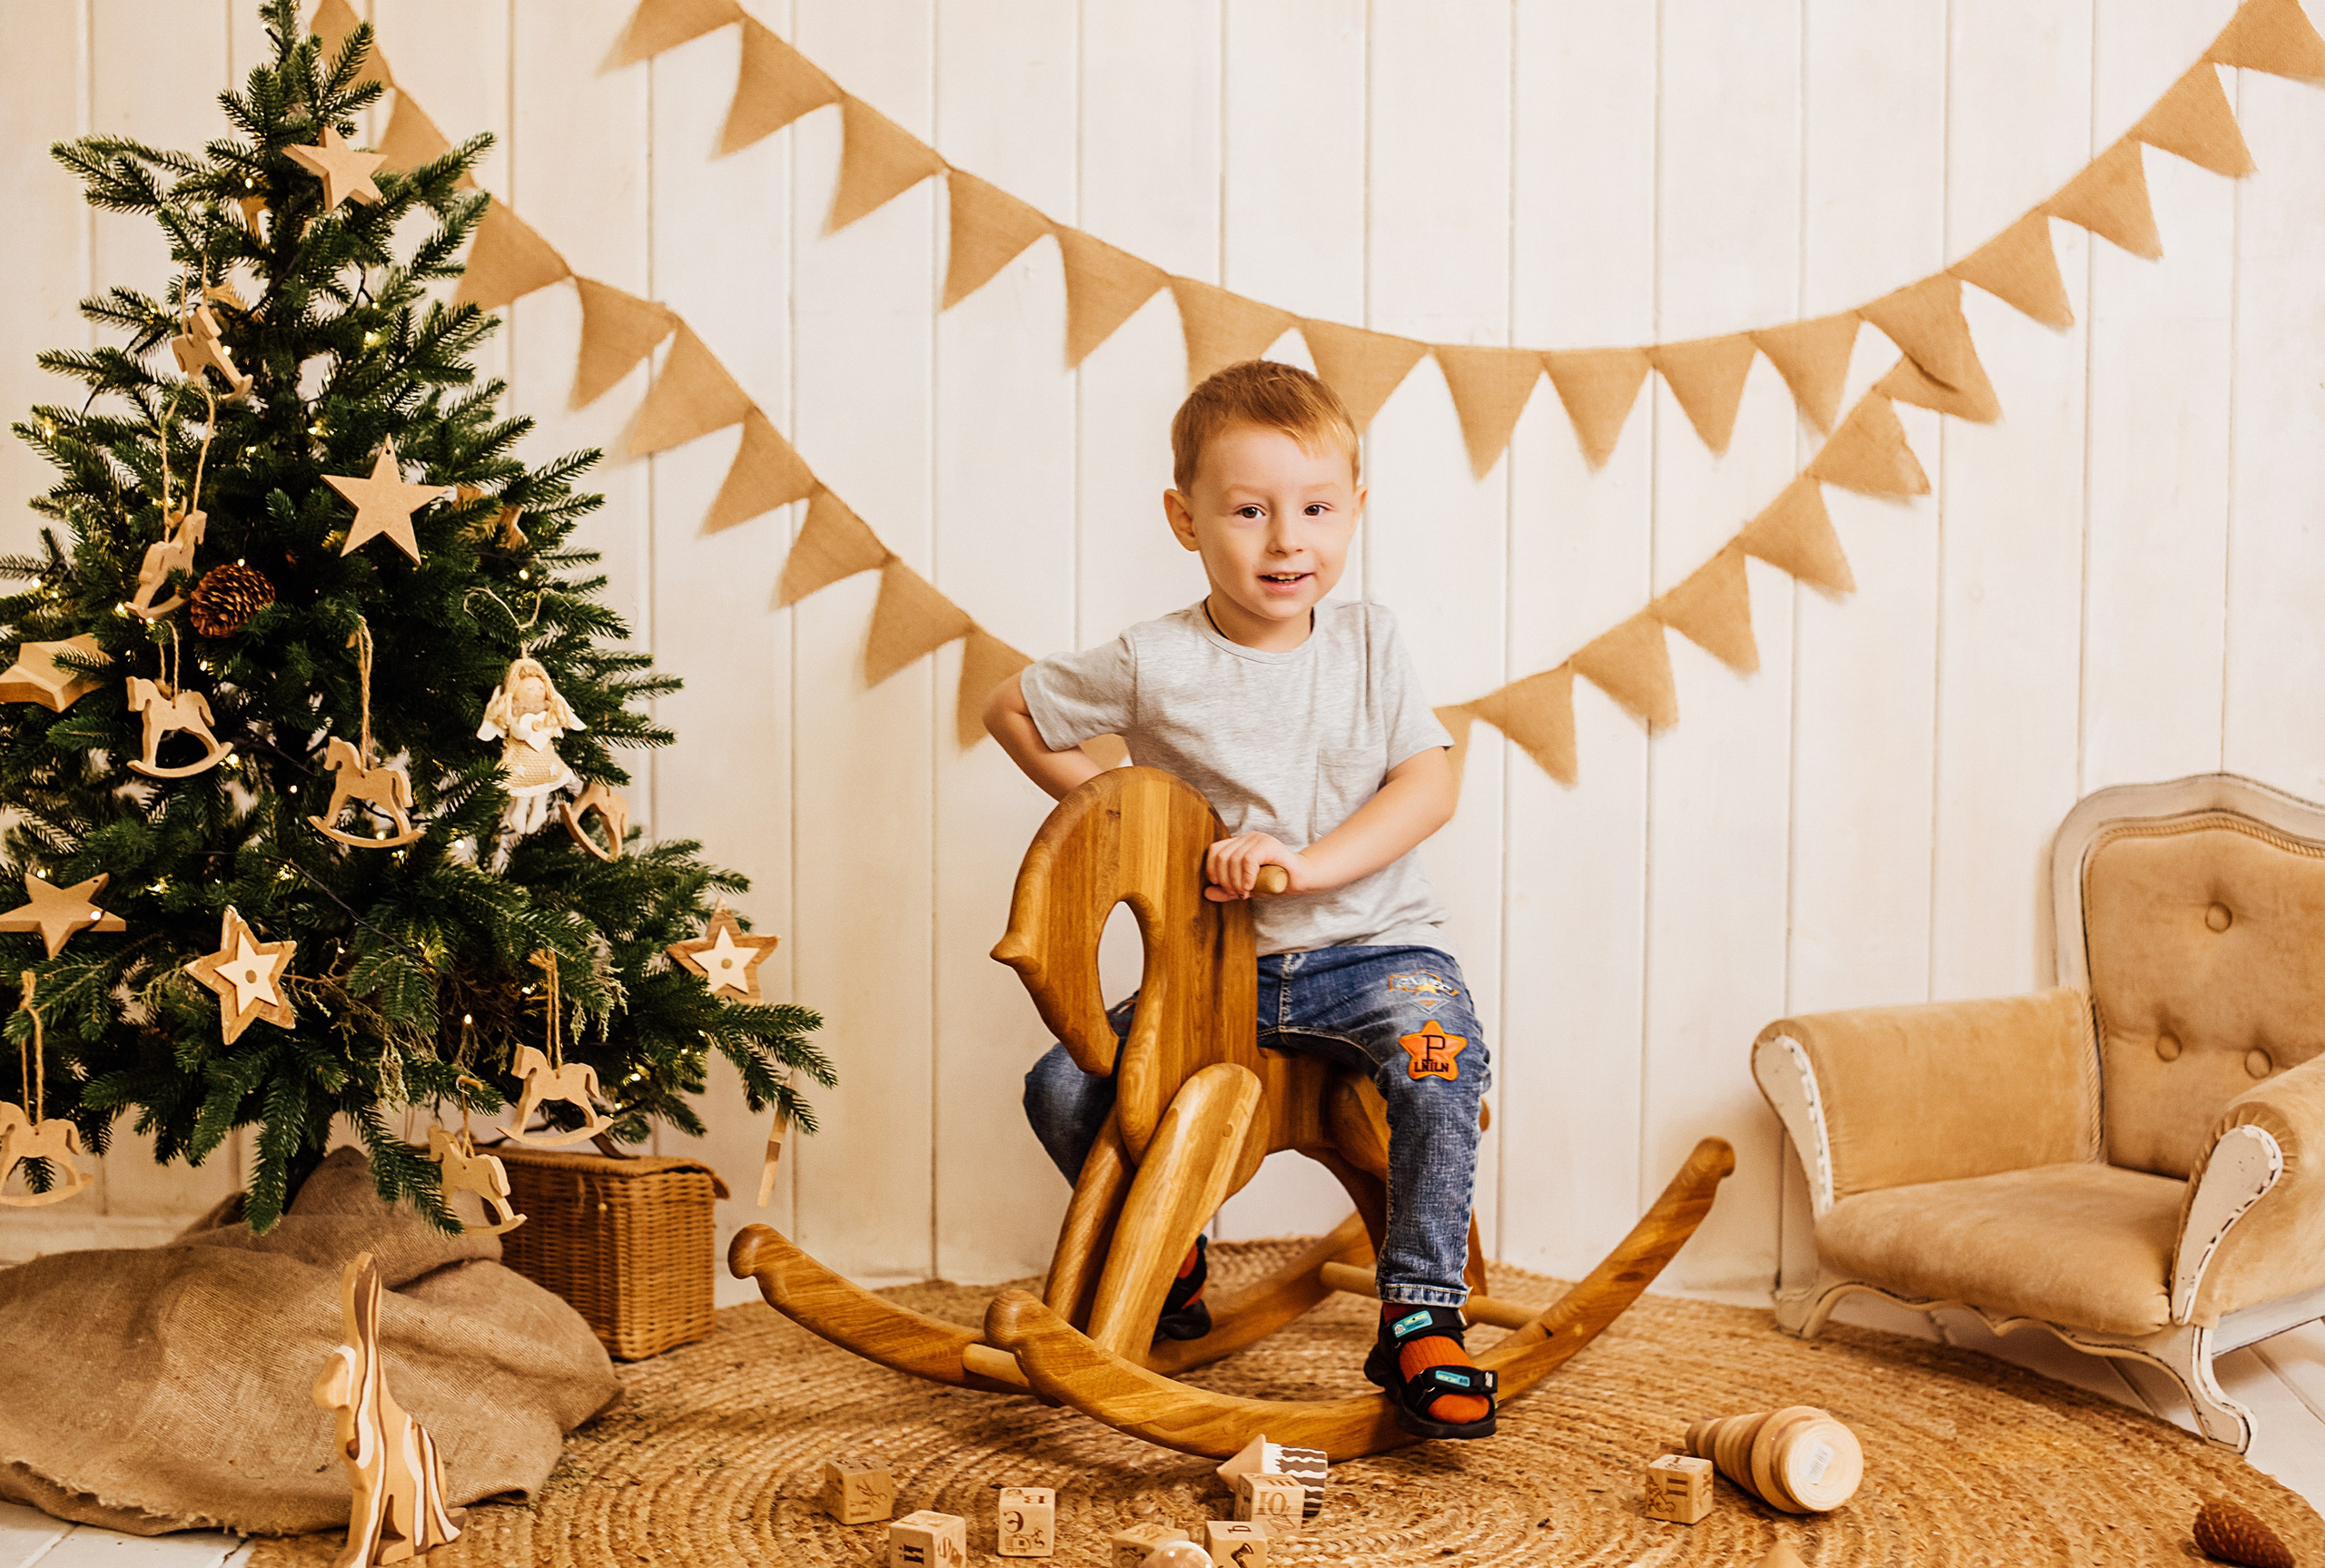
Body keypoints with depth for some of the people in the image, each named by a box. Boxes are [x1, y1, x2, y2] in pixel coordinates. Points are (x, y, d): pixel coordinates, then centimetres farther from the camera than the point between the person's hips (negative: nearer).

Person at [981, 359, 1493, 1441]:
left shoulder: (1366, 640, 0)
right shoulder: (1153, 665, -5)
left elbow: (1430, 786, -8)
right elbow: (1010, 709, 8)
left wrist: (1304, 863, -22)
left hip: (1371, 947, -1)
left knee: (1437, 1048, -31)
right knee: (1064, 1086, -15)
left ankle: (1422, 1320, -17)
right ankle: (1168, 1256, 14)